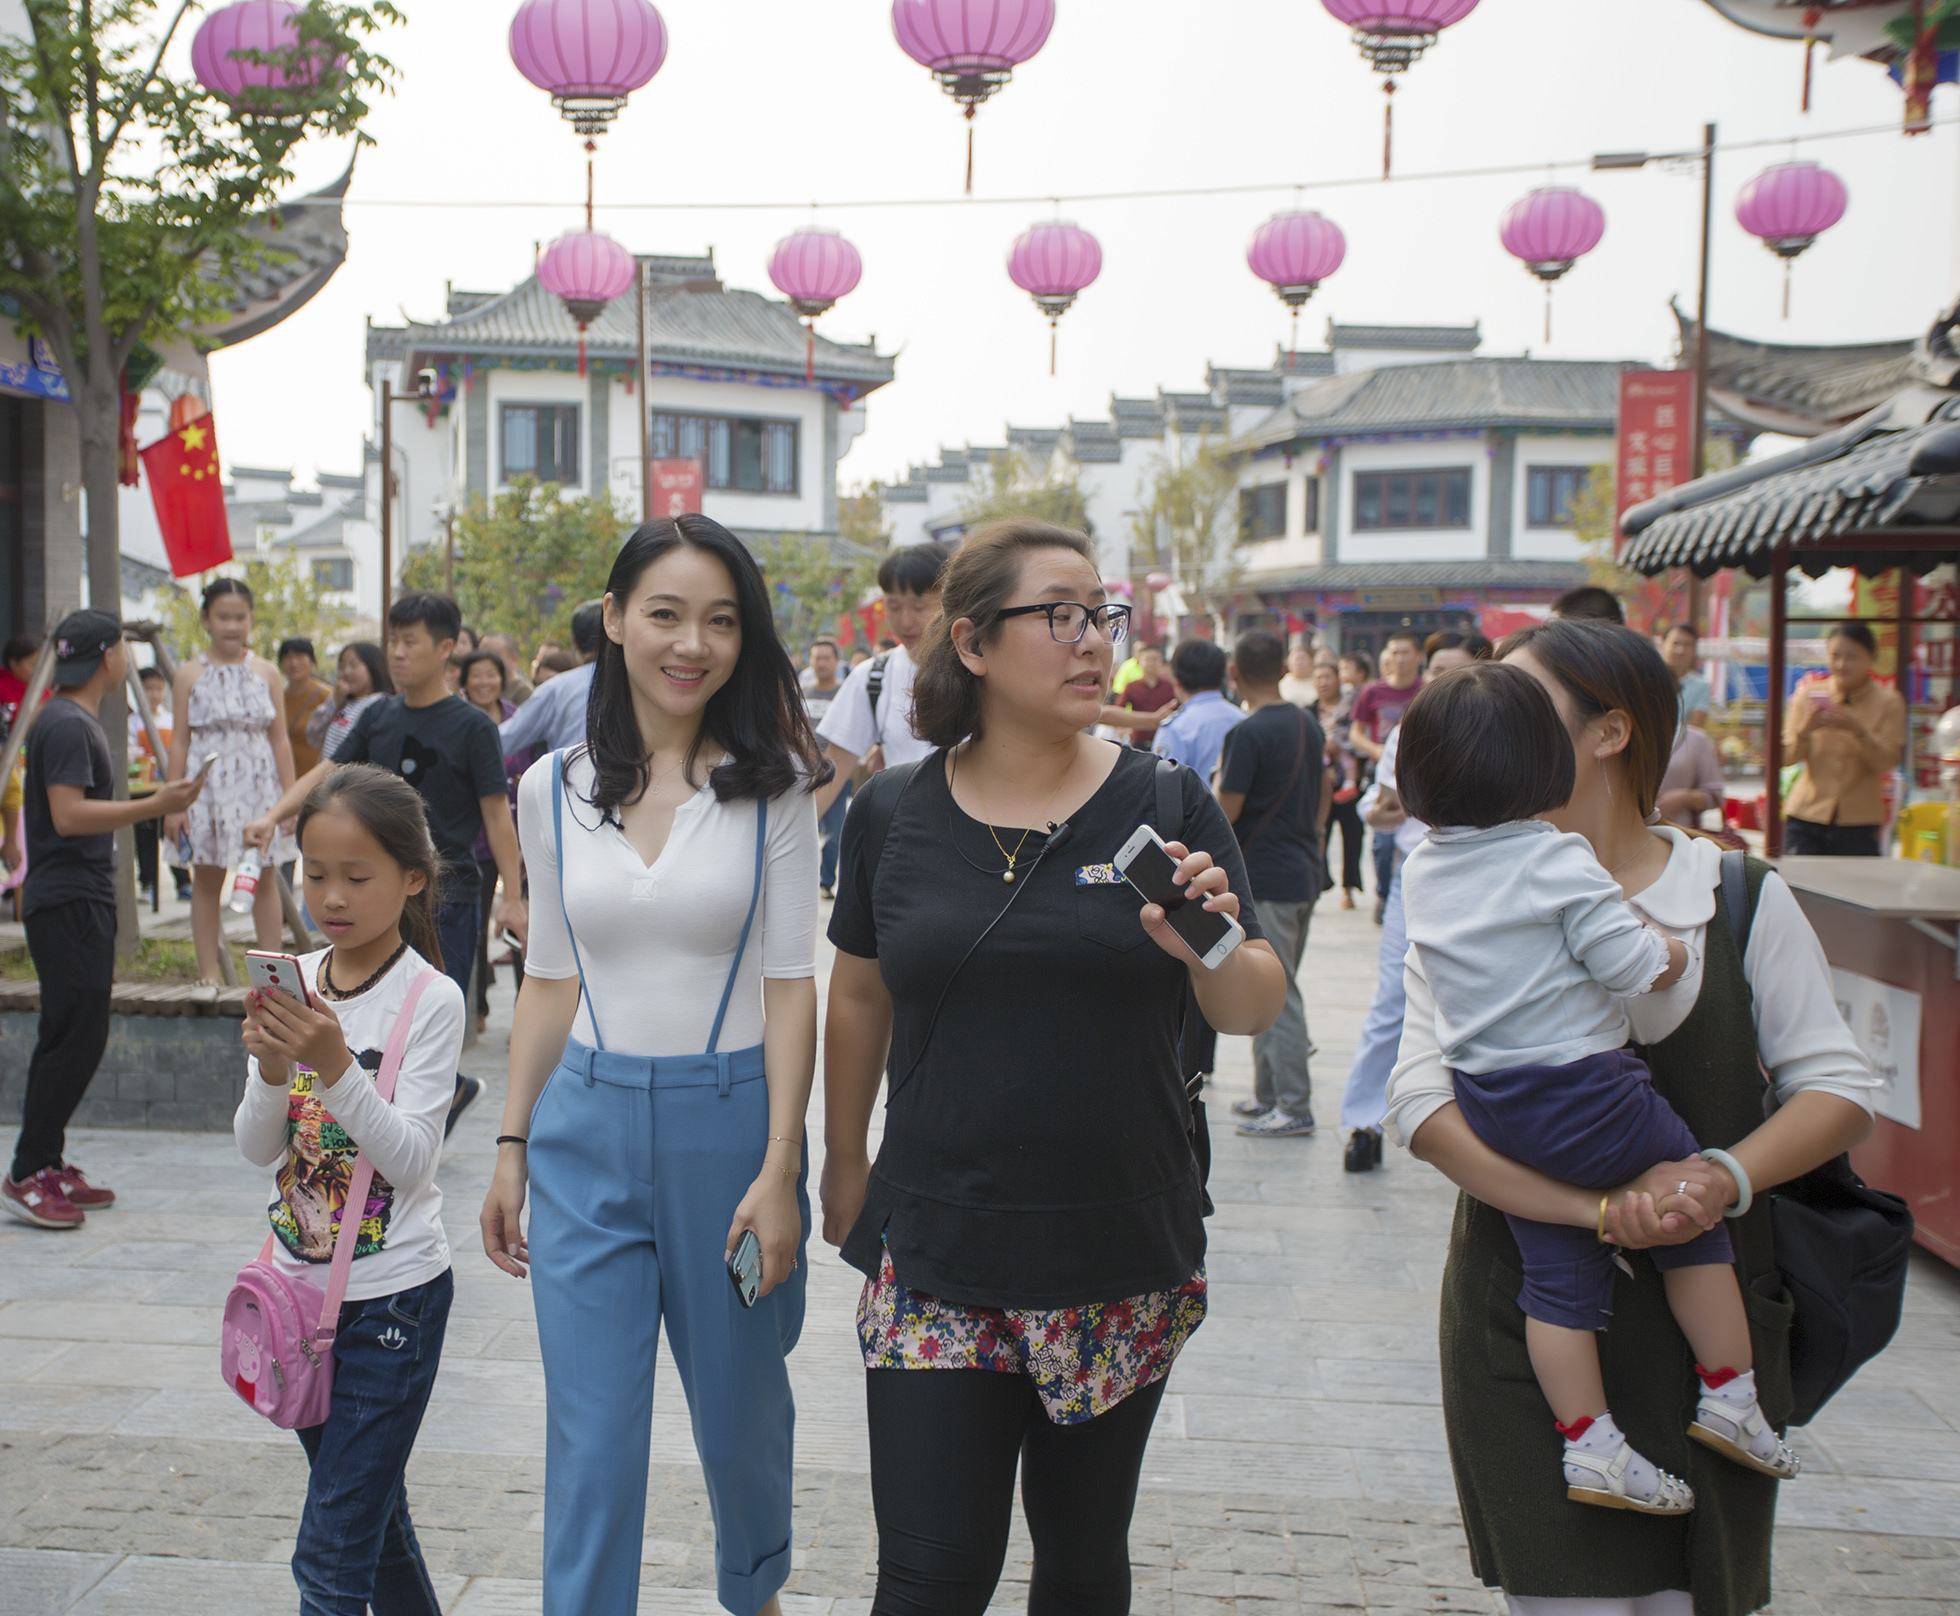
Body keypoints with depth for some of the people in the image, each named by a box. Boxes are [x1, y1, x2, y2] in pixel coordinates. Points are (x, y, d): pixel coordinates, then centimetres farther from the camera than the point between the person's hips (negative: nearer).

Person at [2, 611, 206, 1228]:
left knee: (68, 1038, 12)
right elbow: (69, 814, -24)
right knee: (77, 1036, -11)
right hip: (69, 904, -11)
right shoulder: (67, 725, -14)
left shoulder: (75, 720, 18)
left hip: (82, 903, 11)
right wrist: (155, 806, -28)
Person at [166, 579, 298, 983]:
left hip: (257, 784, 1)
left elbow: (280, 740, 7)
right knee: (207, 880, 4)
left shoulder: (266, 673, 6)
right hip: (207, 785, -1)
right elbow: (179, 742, 3)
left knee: (264, 880, 3)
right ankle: (209, 972, 9)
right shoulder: (190, 675, 3)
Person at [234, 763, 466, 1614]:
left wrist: (335, 1064, -31)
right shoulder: (293, 983, 2)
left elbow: (412, 1160, -20)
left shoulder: (430, 999, -14)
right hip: (303, 1281, 6)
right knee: (370, 1519, 20)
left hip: (394, 1295, -6)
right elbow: (255, 1150, 0)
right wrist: (272, 1070, -19)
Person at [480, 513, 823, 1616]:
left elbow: (791, 985, -7)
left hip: (728, 1123, -1)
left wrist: (779, 1167, -12)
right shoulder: (555, 788, 3)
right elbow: (551, 980, 9)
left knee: (741, 1406, 17)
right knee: (591, 1431, 3)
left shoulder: (772, 785, -6)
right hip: (586, 1128, 2)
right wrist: (513, 1148, 8)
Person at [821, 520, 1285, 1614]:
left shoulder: (1169, 807, -2)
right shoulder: (893, 814, 1)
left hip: (1120, 1262, 1)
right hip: (934, 1260, 0)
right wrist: (845, 1160, 17)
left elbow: (1256, 1011, -3)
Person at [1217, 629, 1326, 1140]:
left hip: (1265, 879, -8)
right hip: (1304, 874, 8)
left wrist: (1219, 772, 1)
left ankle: (1294, 1109, 0)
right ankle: (1269, 1095, 25)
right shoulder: (1309, 725, 8)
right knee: (1276, 990, 17)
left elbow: (1226, 811, -17)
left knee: (1277, 995, -3)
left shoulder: (1248, 733, -17)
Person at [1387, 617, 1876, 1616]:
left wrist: (1725, 1176, -19)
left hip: (1707, 1318, 1)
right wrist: (1601, 1206, -23)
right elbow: (1423, 1103, -10)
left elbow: (1839, 1088, 1)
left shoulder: (1741, 898, 2)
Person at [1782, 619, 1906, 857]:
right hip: (1806, 818, 1)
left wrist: (1858, 730, -23)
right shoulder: (1809, 694, 5)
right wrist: (1805, 729, -20)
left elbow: (1886, 762, -8)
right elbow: (1789, 756, -1)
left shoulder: (1888, 702, 2)